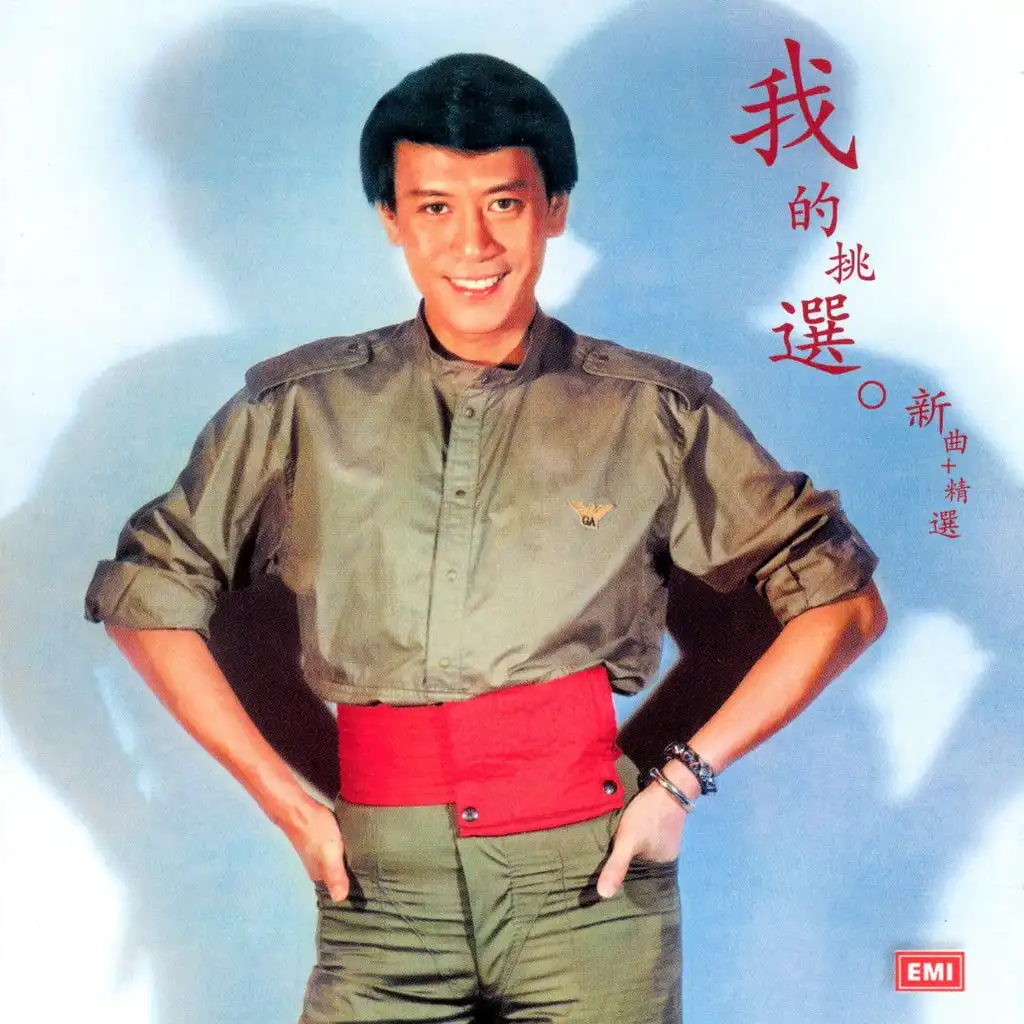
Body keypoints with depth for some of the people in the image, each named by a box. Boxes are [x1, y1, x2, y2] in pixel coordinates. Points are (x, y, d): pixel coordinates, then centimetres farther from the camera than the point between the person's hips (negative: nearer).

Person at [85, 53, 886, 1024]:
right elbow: (145, 590, 12)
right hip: (382, 894, 1)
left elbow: (843, 596, 7)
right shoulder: (301, 408, 6)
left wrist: (686, 775, -2)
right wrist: (283, 797, 4)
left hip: (590, 881, -1)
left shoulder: (654, 414, 4)